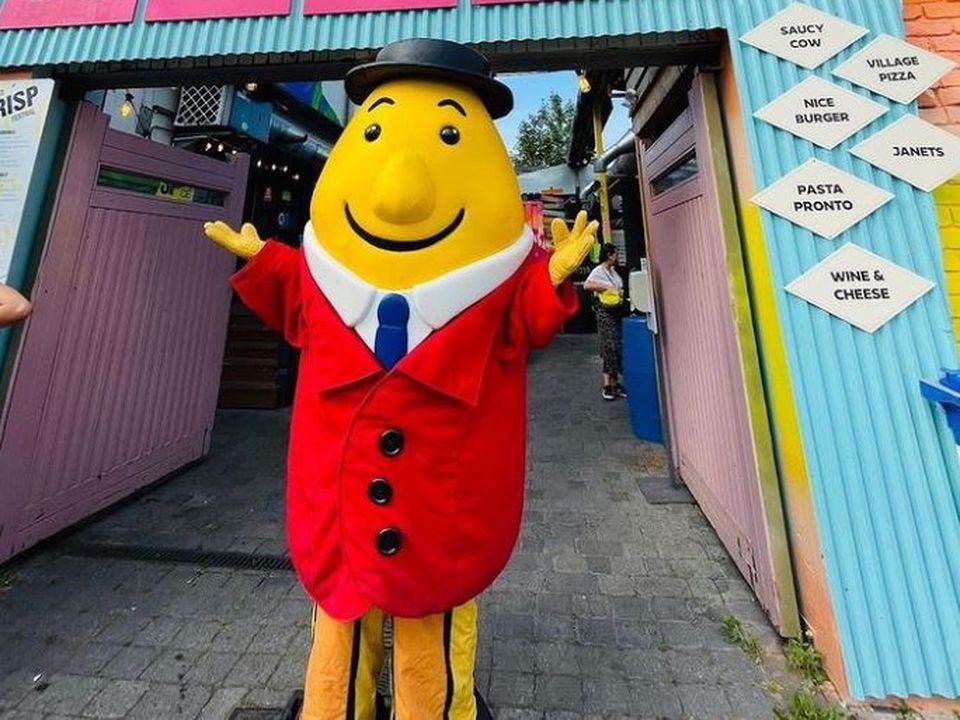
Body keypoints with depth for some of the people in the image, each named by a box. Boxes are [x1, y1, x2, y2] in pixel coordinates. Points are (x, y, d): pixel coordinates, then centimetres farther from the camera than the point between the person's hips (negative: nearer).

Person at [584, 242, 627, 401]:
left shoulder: (613, 270, 14)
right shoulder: (598, 270, -10)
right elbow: (586, 285, -28)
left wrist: (622, 293, 6)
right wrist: (605, 287, -24)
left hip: (616, 311, 8)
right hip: (605, 312, -8)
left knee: (617, 347, 10)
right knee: (610, 348, -7)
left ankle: (615, 383, 19)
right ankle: (607, 385, 1)